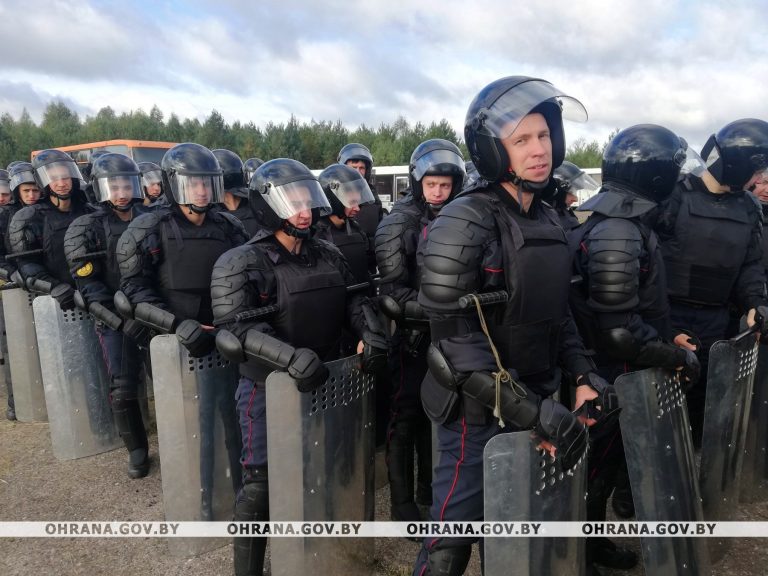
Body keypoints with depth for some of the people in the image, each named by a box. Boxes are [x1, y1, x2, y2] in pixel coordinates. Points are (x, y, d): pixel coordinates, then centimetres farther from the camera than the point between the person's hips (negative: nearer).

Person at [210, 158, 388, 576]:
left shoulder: (328, 255, 4)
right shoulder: (242, 264, -14)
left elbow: (353, 299, 9)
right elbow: (236, 329, -25)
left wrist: (370, 333, -11)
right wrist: (293, 357, -38)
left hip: (324, 383, 6)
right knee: (260, 484, 4)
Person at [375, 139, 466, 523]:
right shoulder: (399, 223, -7)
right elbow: (391, 288, -13)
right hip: (413, 332, -5)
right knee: (406, 416, 3)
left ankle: (430, 490, 34)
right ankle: (402, 502, 17)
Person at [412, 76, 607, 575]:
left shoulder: (549, 221, 7)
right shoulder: (464, 224, -19)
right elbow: (460, 342, -24)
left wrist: (583, 375, 1)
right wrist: (537, 412, -26)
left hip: (532, 402, 8)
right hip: (479, 410, -7)